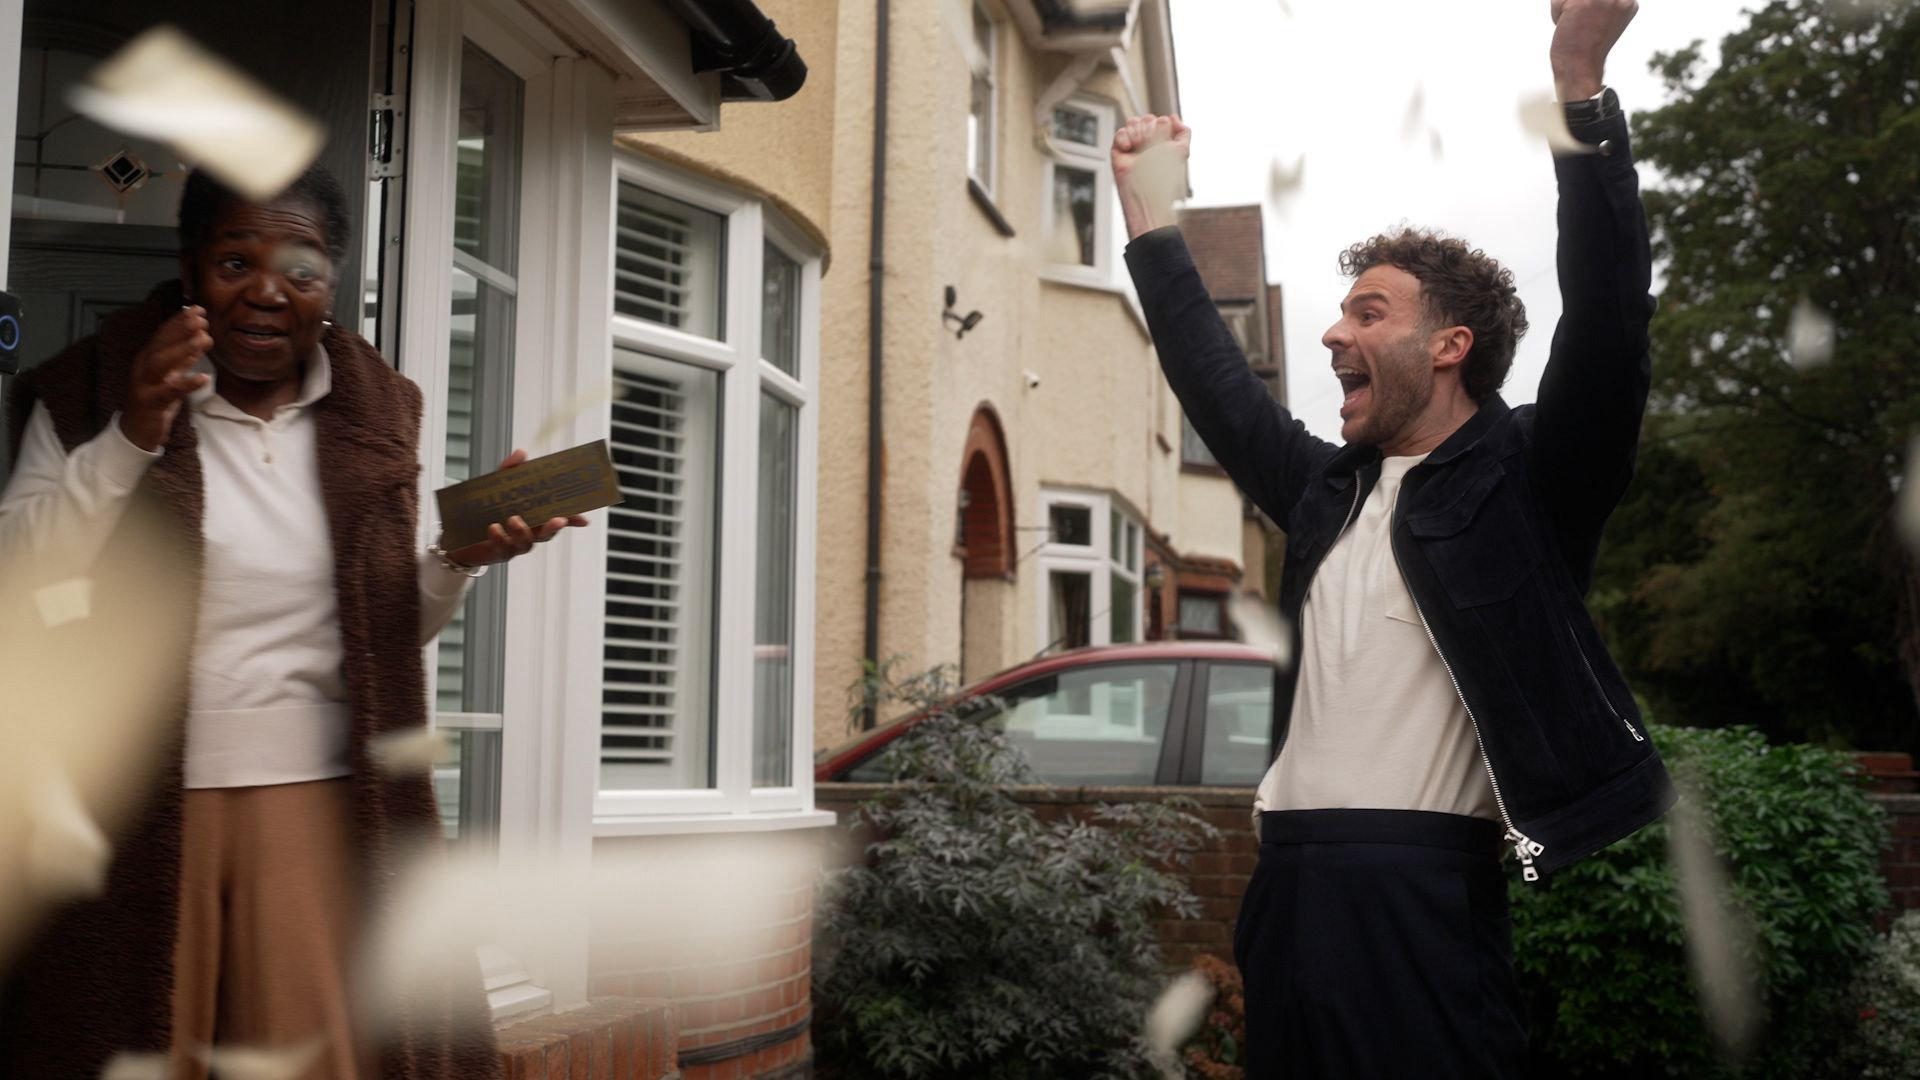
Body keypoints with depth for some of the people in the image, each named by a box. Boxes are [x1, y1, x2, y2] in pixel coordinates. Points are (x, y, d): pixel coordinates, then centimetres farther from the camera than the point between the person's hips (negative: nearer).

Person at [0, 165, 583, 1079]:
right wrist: (130, 440, -21)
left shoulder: (375, 413, 8)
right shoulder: (92, 390, 1)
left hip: (322, 807, 2)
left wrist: (460, 560, -8)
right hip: (140, 811, -1)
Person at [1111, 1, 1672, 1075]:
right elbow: (1213, 375, 28)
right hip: (1292, 889, 6)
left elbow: (1608, 323, -12)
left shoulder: (1526, 477, 1)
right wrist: (1146, 199, 31)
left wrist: (1583, 88, -19)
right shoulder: (1328, 489, 18)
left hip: (1431, 899, -6)